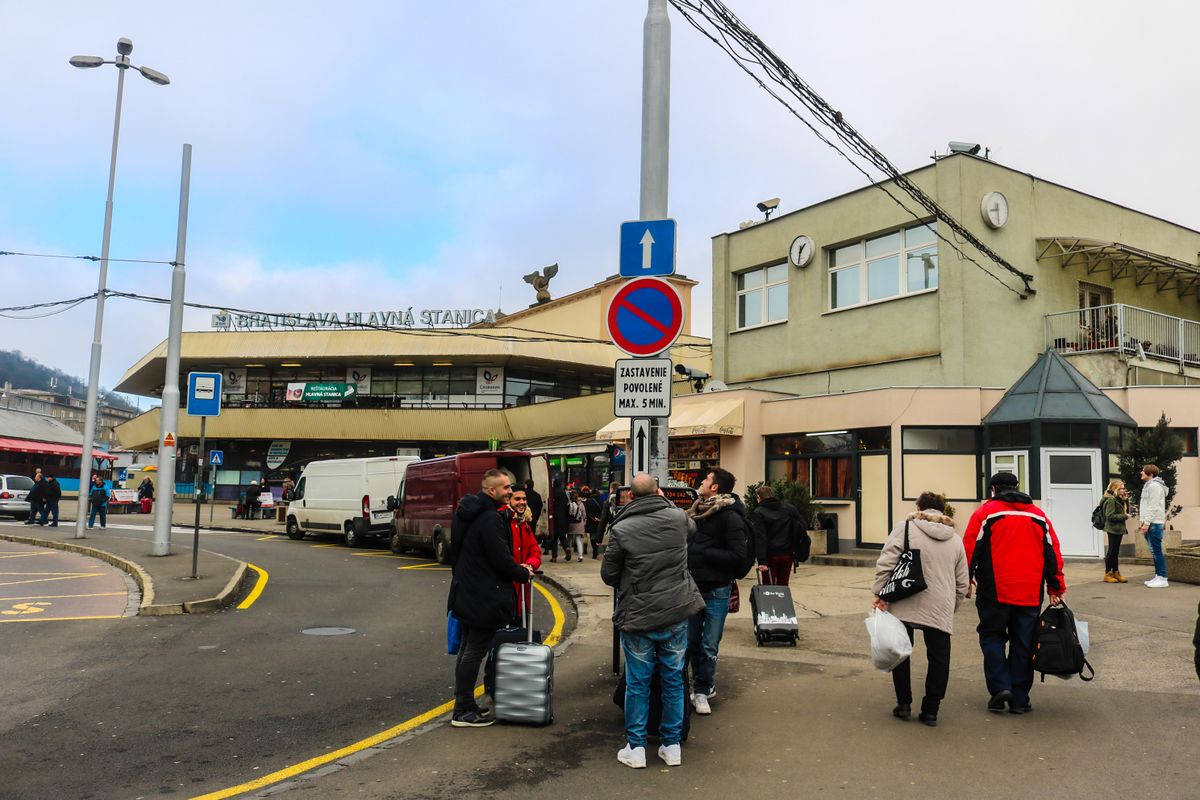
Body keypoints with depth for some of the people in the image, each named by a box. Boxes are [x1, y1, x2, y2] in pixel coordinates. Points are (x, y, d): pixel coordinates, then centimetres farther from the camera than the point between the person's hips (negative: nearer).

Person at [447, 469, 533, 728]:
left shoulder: (464, 513, 10)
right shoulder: (490, 519, -21)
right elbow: (501, 559, -22)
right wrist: (523, 573, -5)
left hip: (465, 592, 10)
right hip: (485, 597, -10)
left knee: (466, 649, 16)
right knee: (474, 652, -2)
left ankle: (463, 706, 25)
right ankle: (463, 711, 6)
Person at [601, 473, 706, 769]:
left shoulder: (621, 530, -14)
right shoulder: (679, 519, -6)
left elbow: (608, 574, -5)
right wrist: (664, 500, 28)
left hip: (637, 617, -3)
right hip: (677, 614, 3)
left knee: (637, 684, 10)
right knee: (674, 680, 15)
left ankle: (635, 748, 18)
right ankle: (672, 746, 24)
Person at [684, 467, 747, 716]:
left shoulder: (730, 516, -14)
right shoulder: (699, 510, 8)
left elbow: (738, 555, -20)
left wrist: (703, 553, -17)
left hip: (716, 590, -7)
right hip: (693, 586, 7)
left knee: (709, 646, 3)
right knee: (691, 642, 13)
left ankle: (701, 690, 19)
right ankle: (705, 686, 29)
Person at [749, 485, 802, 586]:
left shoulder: (758, 513, -7)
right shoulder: (790, 509, 8)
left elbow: (760, 538, -14)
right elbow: (800, 529, 4)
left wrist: (761, 561, -18)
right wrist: (796, 550, 6)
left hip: (770, 555, -4)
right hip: (787, 554, 4)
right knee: (783, 586, 14)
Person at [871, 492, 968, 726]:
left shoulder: (904, 528, 0)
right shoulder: (955, 540, 14)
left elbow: (885, 563, -9)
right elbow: (962, 583, 18)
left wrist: (879, 593, -6)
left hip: (904, 604, -2)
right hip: (940, 609, 2)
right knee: (939, 657, 12)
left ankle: (903, 704, 18)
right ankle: (930, 710, 15)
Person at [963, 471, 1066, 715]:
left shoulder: (986, 512, -1)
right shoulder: (1039, 515, 12)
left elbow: (970, 549, -6)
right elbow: (1053, 554, 12)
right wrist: (1056, 589, 17)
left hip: (995, 593, -3)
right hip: (1030, 594, 3)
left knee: (992, 638, 12)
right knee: (1023, 644, 10)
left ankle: (1000, 686, -2)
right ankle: (1020, 700, 12)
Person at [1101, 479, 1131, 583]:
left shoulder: (1119, 499, 14)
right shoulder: (1111, 500, -15)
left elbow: (1126, 511, 16)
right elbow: (1110, 515, -21)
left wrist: (1126, 500, 6)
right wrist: (1124, 516, -16)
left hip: (1118, 529, 9)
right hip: (1113, 529, -9)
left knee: (1115, 552, 13)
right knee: (1111, 551, -4)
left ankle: (1116, 573, 18)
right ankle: (1107, 574, 3)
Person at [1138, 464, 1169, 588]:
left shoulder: (1154, 486, -12)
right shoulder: (1148, 485, 20)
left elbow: (1153, 506, -18)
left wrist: (1147, 522, -20)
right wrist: (1144, 521, 18)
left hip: (1154, 523, -10)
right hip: (1150, 523, 10)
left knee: (1156, 550, -10)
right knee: (1154, 551, 12)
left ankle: (1162, 578, -9)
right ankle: (1158, 576, 17)